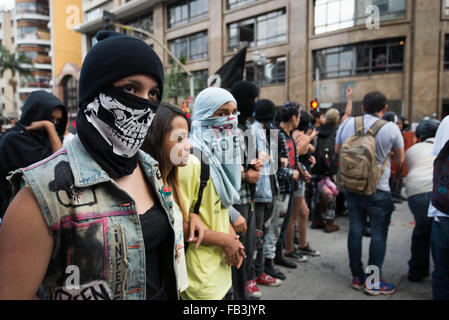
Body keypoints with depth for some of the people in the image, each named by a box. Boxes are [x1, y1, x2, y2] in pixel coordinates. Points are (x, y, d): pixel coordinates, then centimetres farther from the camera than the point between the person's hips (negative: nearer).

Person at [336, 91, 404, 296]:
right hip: (377, 190, -4)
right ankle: (373, 282, 14)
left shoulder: (348, 123, -2)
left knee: (355, 229, 11)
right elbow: (400, 159, 3)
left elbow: (337, 150, 12)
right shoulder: (391, 128, -11)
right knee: (378, 233, 7)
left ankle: (357, 277, 23)